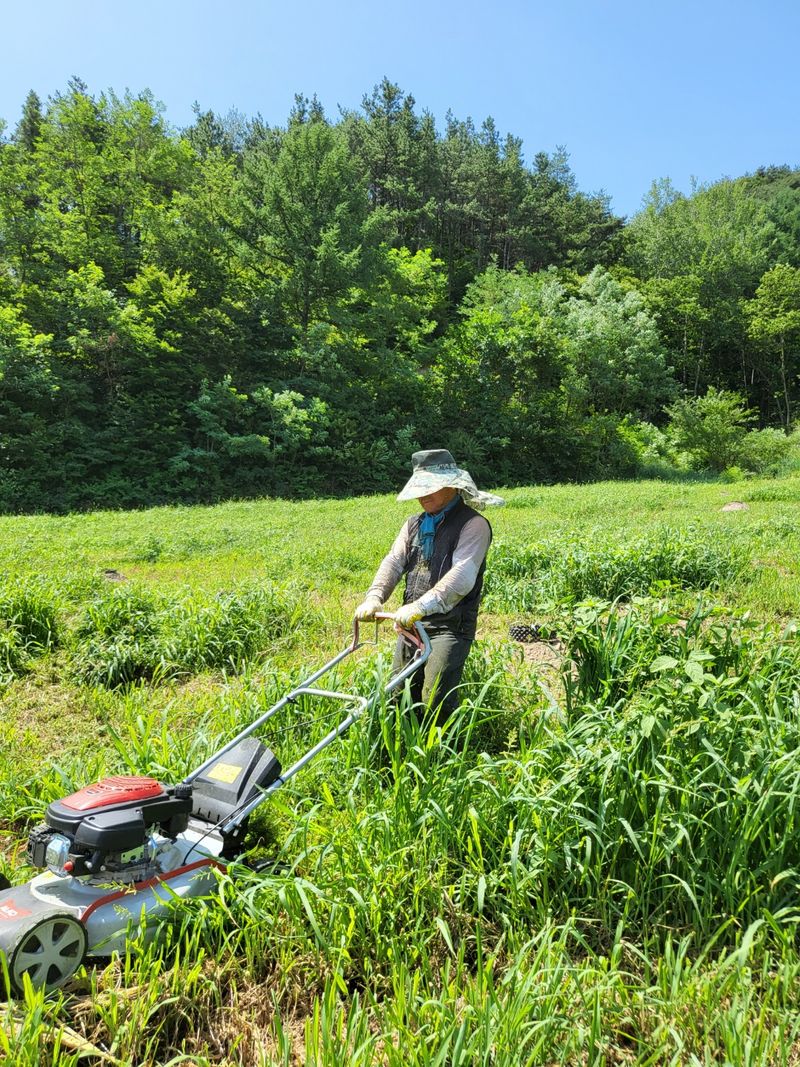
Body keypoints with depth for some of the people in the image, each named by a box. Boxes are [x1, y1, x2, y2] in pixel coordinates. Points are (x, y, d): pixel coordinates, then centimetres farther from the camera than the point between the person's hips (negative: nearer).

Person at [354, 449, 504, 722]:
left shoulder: (473, 525, -8)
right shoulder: (415, 524, 16)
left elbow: (462, 576, -22)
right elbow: (393, 562, 4)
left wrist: (420, 606, -33)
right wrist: (374, 597, -15)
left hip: (449, 627, -7)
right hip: (411, 626, 7)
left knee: (436, 705, -10)